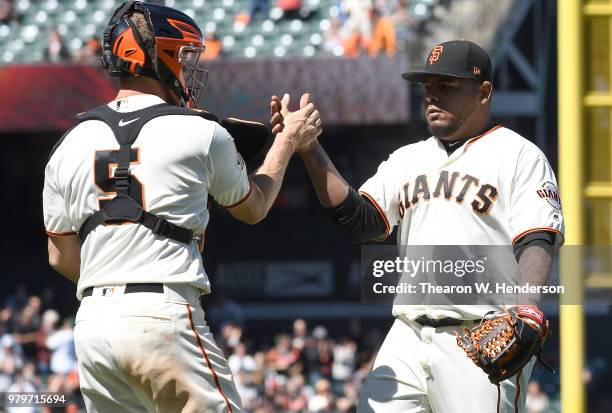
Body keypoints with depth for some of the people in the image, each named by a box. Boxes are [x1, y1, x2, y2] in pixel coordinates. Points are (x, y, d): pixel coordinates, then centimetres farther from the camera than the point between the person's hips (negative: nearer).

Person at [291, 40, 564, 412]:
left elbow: (537, 243, -9)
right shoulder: (407, 159, 20)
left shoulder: (519, 155, 2)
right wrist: (310, 151, -1)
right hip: (407, 340, 6)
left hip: (481, 343, -6)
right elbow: (359, 223, 8)